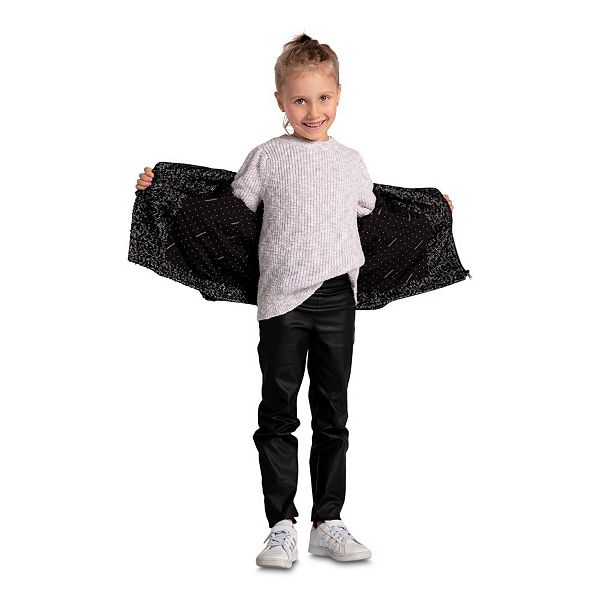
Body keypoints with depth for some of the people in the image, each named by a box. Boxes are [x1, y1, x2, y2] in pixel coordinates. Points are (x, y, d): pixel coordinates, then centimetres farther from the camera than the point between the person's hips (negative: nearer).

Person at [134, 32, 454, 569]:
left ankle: (328, 522, 17)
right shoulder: (267, 157, 3)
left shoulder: (351, 161, 12)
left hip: (338, 301, 3)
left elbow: (373, 210, 28)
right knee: (278, 415, 0)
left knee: (333, 417, 8)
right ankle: (282, 526, 9)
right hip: (283, 301, -2)